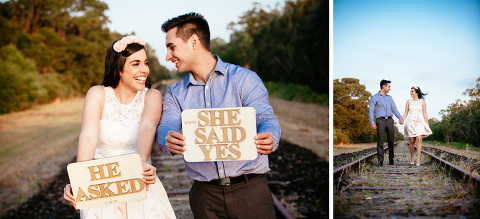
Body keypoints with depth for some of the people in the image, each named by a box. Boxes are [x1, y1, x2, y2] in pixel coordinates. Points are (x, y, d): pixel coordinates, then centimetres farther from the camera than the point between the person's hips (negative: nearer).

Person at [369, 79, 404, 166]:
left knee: (391, 140, 4)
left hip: (389, 120, 5)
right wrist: (372, 123, -12)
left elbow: (394, 109, 17)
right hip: (380, 121, -5)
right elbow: (371, 111, -1)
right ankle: (380, 161, -10)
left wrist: (400, 118, 1)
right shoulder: (374, 98, 3)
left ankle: (391, 160, 12)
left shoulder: (389, 97, 19)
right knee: (380, 141, -10)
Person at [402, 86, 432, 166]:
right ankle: (411, 158, 18)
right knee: (412, 141, 2)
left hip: (420, 122, -2)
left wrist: (427, 125, 2)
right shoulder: (409, 101, 10)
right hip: (411, 122, 2)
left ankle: (418, 160, -20)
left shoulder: (422, 102, 6)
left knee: (419, 139, -18)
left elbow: (425, 115, 6)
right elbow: (406, 113, 10)